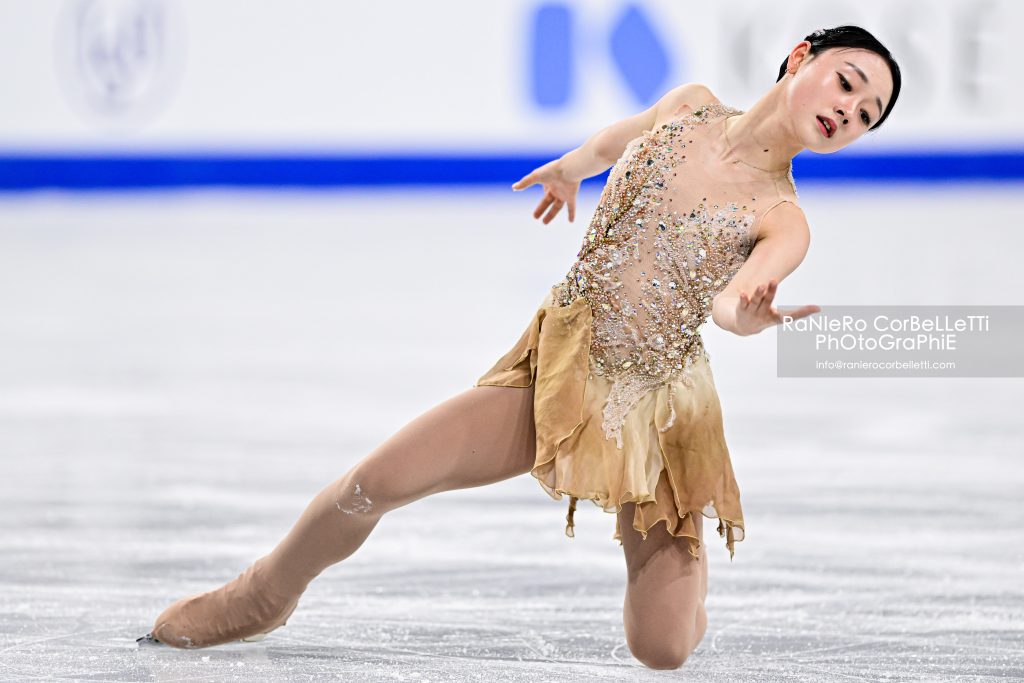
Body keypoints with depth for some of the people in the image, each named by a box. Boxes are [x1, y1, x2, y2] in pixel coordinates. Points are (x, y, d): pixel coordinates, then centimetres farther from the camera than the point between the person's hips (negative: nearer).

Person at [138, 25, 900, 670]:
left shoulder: (781, 221, -13)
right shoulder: (690, 106, -3)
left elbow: (731, 297, -34)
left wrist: (744, 313, -57)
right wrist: (573, 165, 40)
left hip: (660, 402, -2)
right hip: (561, 369, 3)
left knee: (664, 650, -12)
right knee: (377, 480, -13)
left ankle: (686, 553, 25)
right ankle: (265, 597, 16)